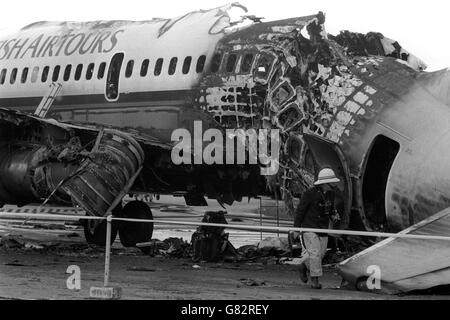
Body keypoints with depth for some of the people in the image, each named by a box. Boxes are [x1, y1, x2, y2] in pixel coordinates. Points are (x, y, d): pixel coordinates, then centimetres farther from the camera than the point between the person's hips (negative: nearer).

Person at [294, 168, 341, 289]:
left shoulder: (330, 194, 3)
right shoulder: (310, 194, -17)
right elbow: (300, 210, -9)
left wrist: (333, 216, -3)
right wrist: (296, 228, -7)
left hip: (323, 229, 6)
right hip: (309, 228, -6)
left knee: (321, 253, 8)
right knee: (315, 253, -14)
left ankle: (304, 266, 35)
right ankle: (315, 280, -7)